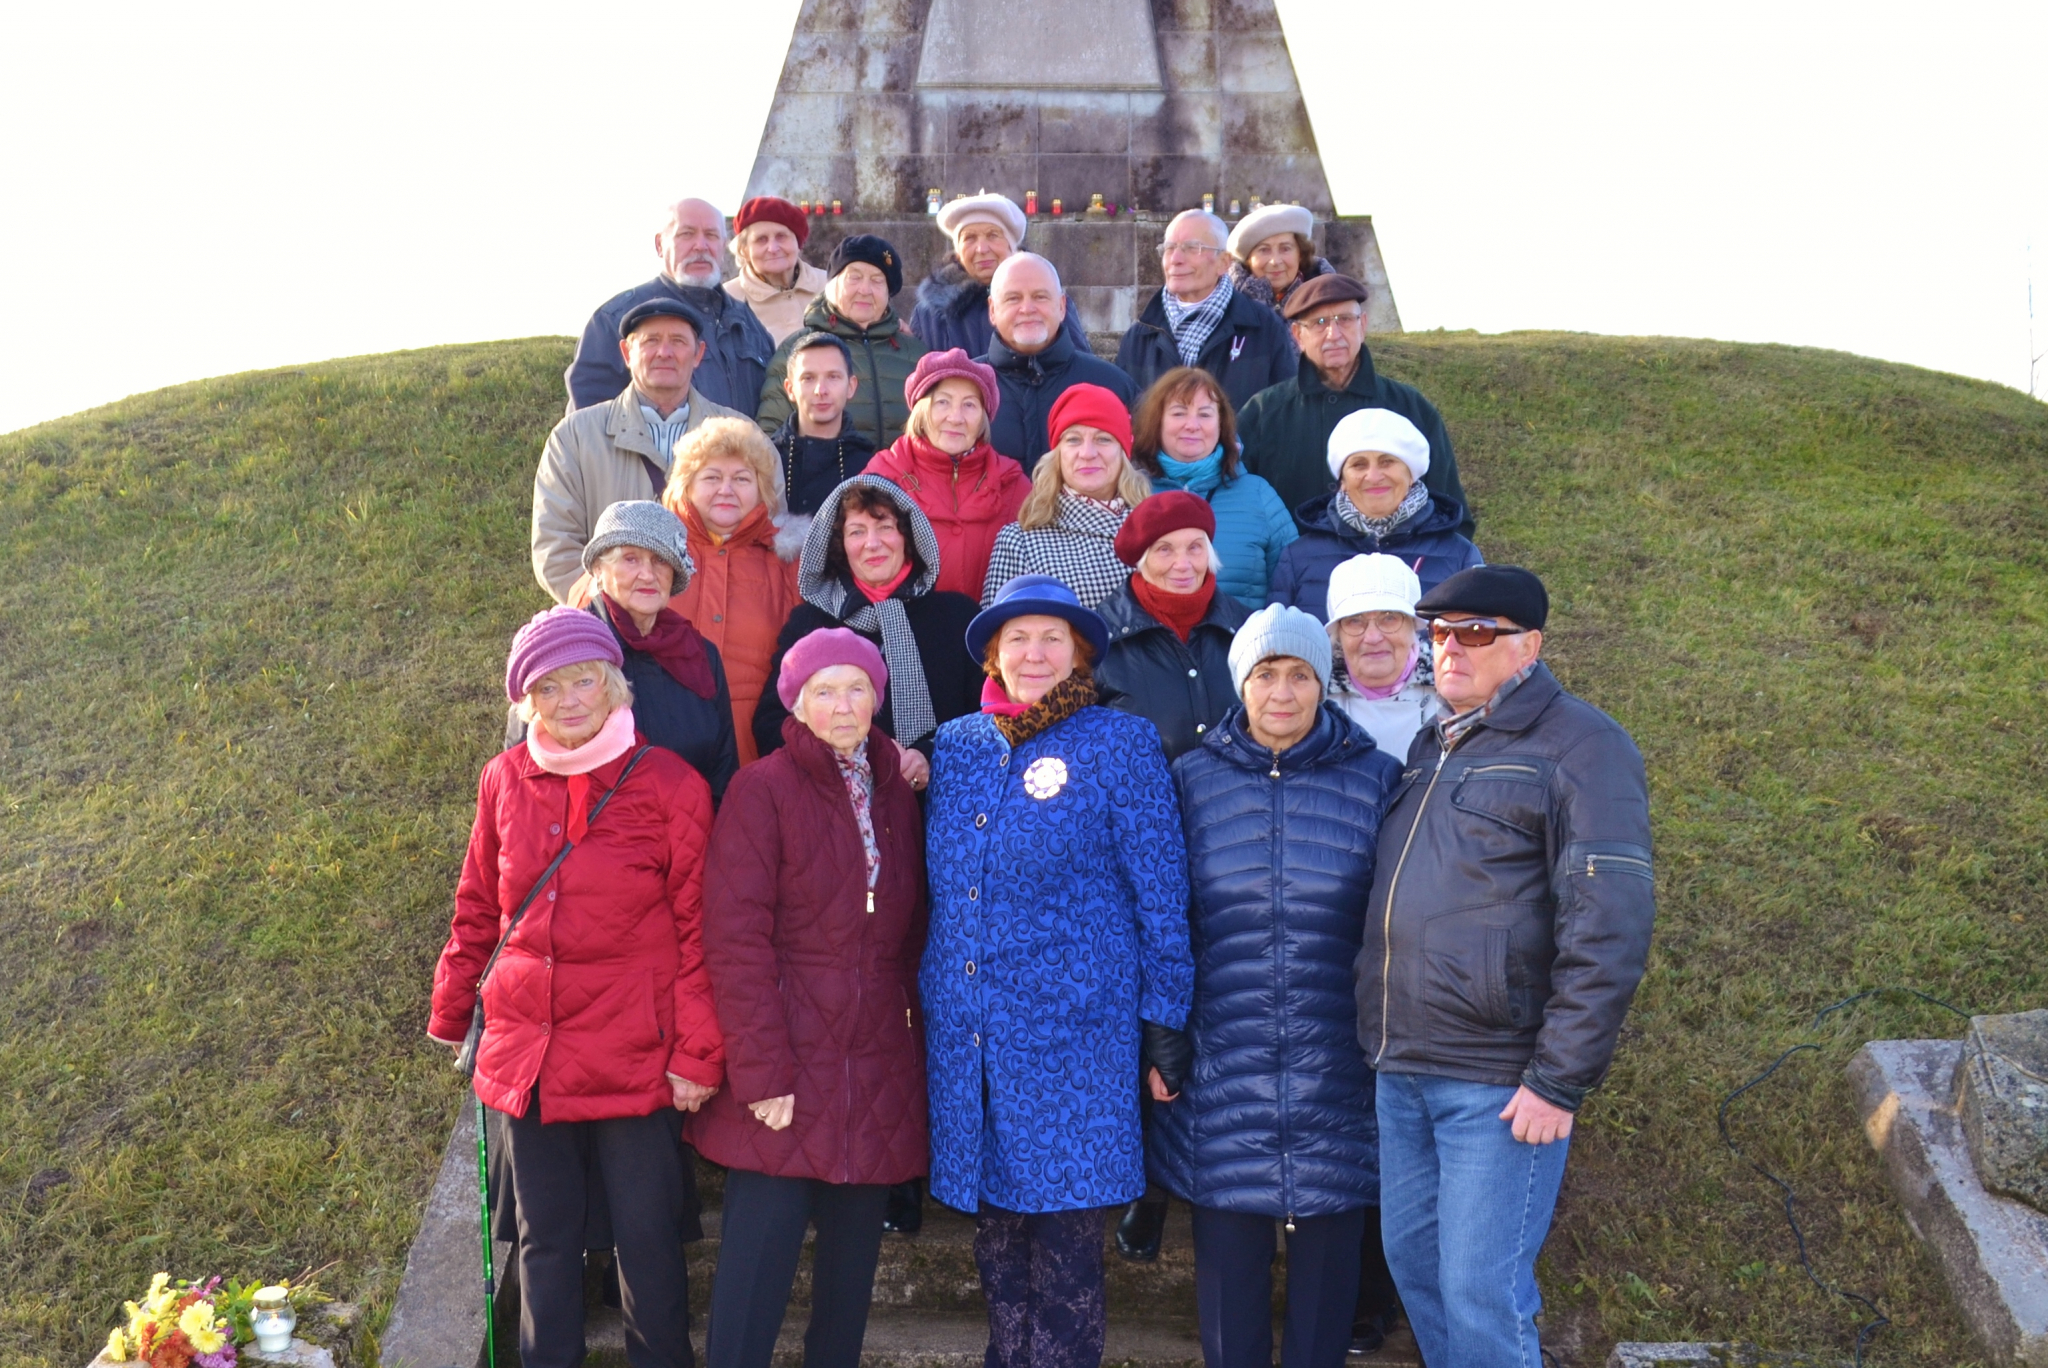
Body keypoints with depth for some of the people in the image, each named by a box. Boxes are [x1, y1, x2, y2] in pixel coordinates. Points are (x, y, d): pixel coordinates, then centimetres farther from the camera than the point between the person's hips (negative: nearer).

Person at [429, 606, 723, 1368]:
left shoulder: (670, 785, -7)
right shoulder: (506, 781, 3)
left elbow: (697, 928, -6)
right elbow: (478, 909, 14)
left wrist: (698, 1054, -8)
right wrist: (450, 1013, 17)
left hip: (635, 1062, -3)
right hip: (527, 1053, 4)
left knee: (647, 1240, 6)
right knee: (545, 1241, 16)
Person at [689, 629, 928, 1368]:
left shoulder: (896, 794, 12)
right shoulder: (763, 790, -6)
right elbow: (736, 941, -12)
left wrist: (915, 1030, 5)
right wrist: (761, 1072, -16)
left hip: (877, 1071, 5)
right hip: (787, 1064, -5)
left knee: (853, 1253, 12)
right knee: (758, 1260, -3)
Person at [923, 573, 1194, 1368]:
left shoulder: (1120, 744, -1)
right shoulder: (957, 746, 10)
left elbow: (1160, 890, -1)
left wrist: (1165, 1014, -3)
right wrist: (929, 998, 16)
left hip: (1072, 1025, -4)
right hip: (966, 1026, 4)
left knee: (1064, 1220, -1)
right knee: (991, 1215, 12)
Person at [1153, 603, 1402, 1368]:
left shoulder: (1376, 780, 1)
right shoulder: (1192, 780, 3)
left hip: (1337, 1068, 0)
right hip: (1222, 1069, 1)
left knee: (1329, 1246, 10)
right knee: (1228, 1253, 8)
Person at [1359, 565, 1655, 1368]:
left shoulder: (1580, 750, -10)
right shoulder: (1434, 746, 15)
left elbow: (1608, 932, -16)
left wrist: (1559, 1083, -18)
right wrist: (1380, 1032, 16)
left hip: (1498, 1082, -8)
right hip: (1402, 1069, 8)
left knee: (1481, 1293, -4)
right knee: (1413, 1259, 16)